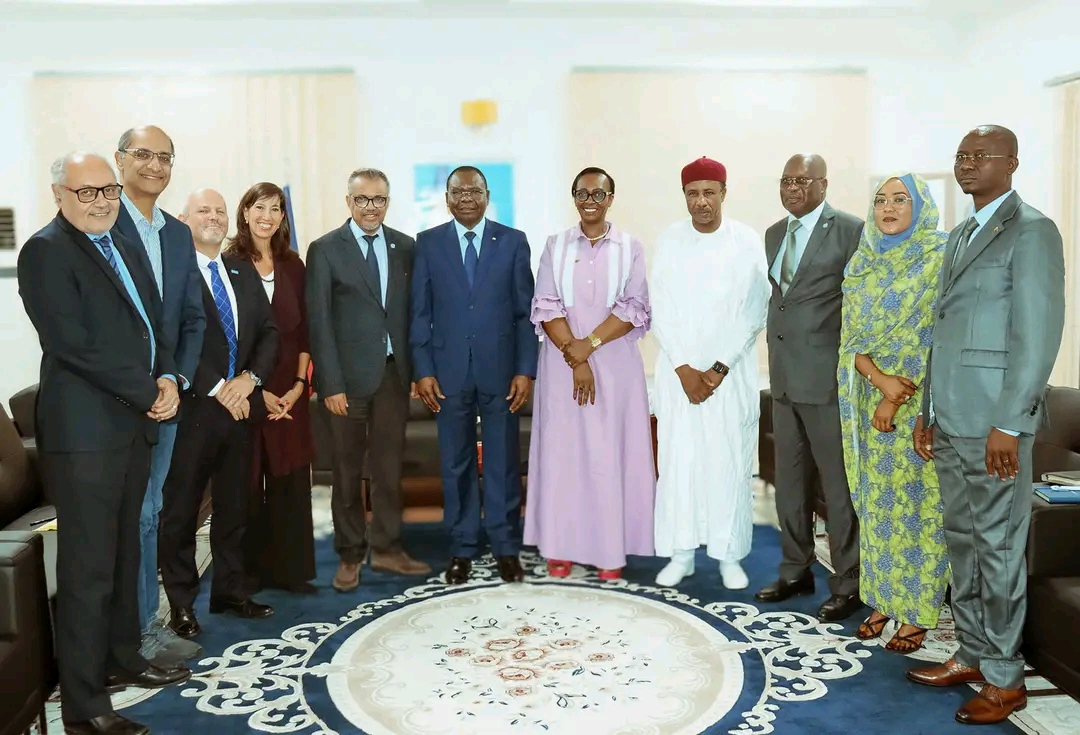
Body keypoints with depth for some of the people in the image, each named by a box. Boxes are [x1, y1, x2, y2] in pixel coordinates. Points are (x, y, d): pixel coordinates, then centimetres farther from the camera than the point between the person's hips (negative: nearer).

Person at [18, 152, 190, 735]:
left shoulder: (125, 250, 17)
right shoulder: (45, 252, -9)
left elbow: (152, 324, 19)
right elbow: (73, 345, -17)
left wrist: (167, 377, 0)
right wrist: (149, 392, -13)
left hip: (133, 425, 8)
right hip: (84, 431, -8)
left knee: (123, 556, 18)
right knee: (87, 570, -2)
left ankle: (122, 659, 33)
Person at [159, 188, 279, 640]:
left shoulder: (244, 272, 14)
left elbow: (269, 331, 10)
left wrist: (250, 376, -6)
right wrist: (217, 388, -16)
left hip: (240, 403, 6)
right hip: (193, 407, -5)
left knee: (234, 505, 13)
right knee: (181, 509, 5)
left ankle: (230, 591, 25)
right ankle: (181, 603, 16)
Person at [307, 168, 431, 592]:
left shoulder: (406, 247, 7)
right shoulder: (325, 250, -2)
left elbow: (415, 310, 7)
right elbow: (318, 321, -6)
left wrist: (418, 368, 1)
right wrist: (330, 383, -11)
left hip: (395, 371, 3)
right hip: (349, 375, -3)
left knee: (390, 466, 10)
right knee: (348, 470, 8)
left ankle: (386, 549, 23)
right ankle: (350, 555, 21)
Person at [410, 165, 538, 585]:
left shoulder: (513, 241, 3)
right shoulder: (427, 243, 5)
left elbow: (525, 311, 2)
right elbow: (420, 313, 4)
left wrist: (526, 370, -4)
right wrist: (422, 370, -3)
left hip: (500, 369, 0)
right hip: (449, 370, 1)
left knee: (503, 462, 6)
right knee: (456, 463, 8)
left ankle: (506, 547, 19)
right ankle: (462, 548, 21)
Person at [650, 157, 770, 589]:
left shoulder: (747, 243, -3)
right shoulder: (669, 241, 2)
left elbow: (753, 315, -5)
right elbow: (662, 313, 1)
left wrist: (719, 369, -10)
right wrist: (684, 369, -7)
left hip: (731, 370, -1)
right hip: (678, 369, 1)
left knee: (729, 461, 2)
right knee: (677, 459, 3)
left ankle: (729, 553, 15)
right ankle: (681, 552, 14)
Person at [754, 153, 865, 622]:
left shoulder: (850, 230, -6)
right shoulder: (774, 234, 15)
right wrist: (775, 353, 15)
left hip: (827, 376, -7)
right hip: (783, 376, 7)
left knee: (837, 481, 2)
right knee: (789, 479, 14)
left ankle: (847, 584, 15)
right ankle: (796, 571, 28)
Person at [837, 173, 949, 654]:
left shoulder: (939, 258, -6)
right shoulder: (862, 262, 9)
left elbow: (937, 337, -11)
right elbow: (851, 334, 4)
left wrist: (897, 396, -14)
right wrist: (880, 378, -13)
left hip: (921, 402, -5)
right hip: (871, 400, 5)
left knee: (917, 504, 1)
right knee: (876, 502, 10)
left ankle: (918, 613, 13)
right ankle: (883, 600, 23)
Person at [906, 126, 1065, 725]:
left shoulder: (1031, 231, -7)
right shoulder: (959, 237, 18)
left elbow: (1039, 335, -14)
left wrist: (1009, 424, -18)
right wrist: (927, 412, 16)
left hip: (994, 423, -8)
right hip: (950, 422, 8)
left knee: (998, 548, 1)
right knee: (962, 542, 14)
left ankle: (1004, 678, 14)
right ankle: (971, 656, 27)